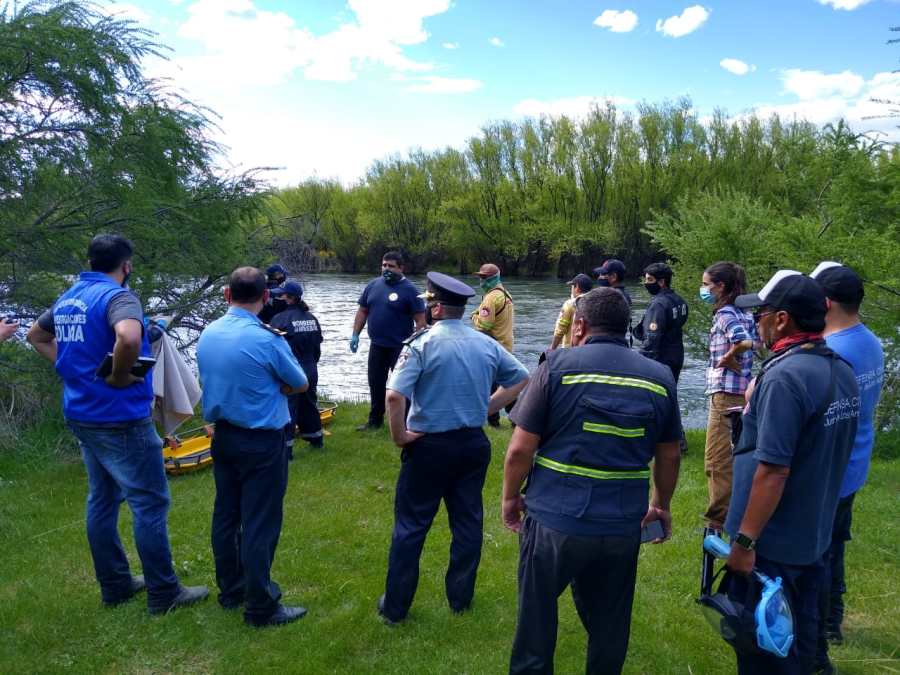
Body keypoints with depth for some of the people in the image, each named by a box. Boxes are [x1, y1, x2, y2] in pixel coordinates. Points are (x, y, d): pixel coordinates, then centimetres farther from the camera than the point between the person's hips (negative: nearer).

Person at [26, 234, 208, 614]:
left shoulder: (67, 299, 10)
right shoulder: (117, 296, -17)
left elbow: (37, 335, 27)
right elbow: (128, 338, -39)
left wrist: (68, 366, 16)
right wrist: (120, 377, -22)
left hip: (82, 416, 9)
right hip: (120, 419, -9)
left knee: (102, 500, 17)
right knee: (150, 503, 1)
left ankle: (115, 585, 28)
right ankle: (163, 593, 10)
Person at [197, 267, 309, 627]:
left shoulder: (207, 335, 0)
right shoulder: (268, 341, -21)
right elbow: (300, 385, -7)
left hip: (222, 436, 7)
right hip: (262, 442, -7)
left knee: (226, 515, 18)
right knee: (260, 525, 2)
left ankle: (231, 589, 35)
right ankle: (260, 607, 13)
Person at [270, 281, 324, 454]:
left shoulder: (280, 319, -16)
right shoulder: (312, 318, 5)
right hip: (310, 371, 7)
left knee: (287, 407, -1)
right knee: (309, 403, 21)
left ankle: (286, 448, 0)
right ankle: (316, 438, 35)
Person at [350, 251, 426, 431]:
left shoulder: (409, 289, -10)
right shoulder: (373, 285, 6)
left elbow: (420, 319, -12)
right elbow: (362, 311, 13)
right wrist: (355, 334, 7)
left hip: (400, 347, -6)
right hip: (377, 345, 6)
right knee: (375, 383, 14)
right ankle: (375, 420, 28)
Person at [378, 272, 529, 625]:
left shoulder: (422, 343, -15)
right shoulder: (486, 343, 1)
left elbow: (394, 396, -25)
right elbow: (521, 378, 12)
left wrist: (399, 436, -11)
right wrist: (487, 407, 10)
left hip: (429, 445, -4)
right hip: (474, 443, 5)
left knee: (411, 525, 9)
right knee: (468, 521, 17)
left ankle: (395, 606, 21)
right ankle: (461, 598, 31)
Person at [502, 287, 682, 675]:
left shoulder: (557, 365, -8)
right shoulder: (660, 377, 3)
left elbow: (520, 448, -10)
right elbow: (670, 455, 11)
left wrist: (510, 498, 5)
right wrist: (662, 505, 26)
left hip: (555, 519, -3)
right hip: (623, 524, 3)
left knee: (536, 621, 15)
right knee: (609, 628, 19)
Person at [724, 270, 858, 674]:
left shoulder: (785, 376, -24)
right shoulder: (842, 370, 3)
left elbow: (773, 471, -26)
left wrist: (745, 541, -20)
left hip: (773, 542, -8)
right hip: (814, 535, 8)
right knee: (796, 638, 23)